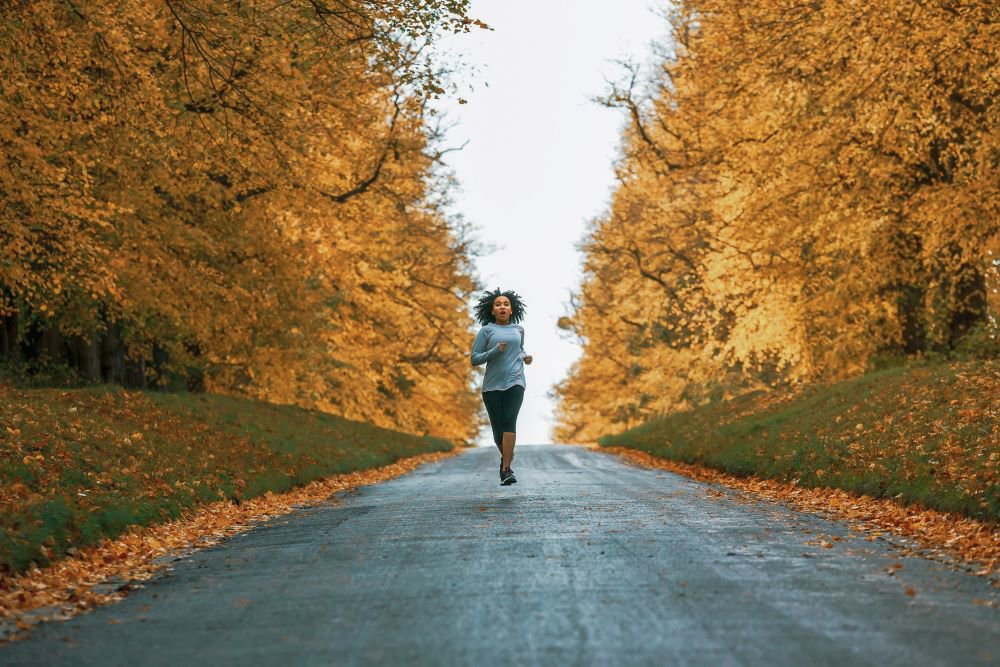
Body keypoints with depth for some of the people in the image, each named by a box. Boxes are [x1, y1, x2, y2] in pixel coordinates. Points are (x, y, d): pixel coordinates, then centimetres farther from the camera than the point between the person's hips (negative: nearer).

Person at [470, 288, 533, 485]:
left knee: (510, 421, -19)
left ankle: (506, 469, -22)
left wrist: (524, 357, 9)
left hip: (515, 382, 0)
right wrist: (495, 351, -14)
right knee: (498, 427, 4)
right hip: (493, 385, 0)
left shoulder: (518, 329, 12)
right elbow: (475, 359, 0)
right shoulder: (486, 330, 3)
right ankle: (506, 456, 36)